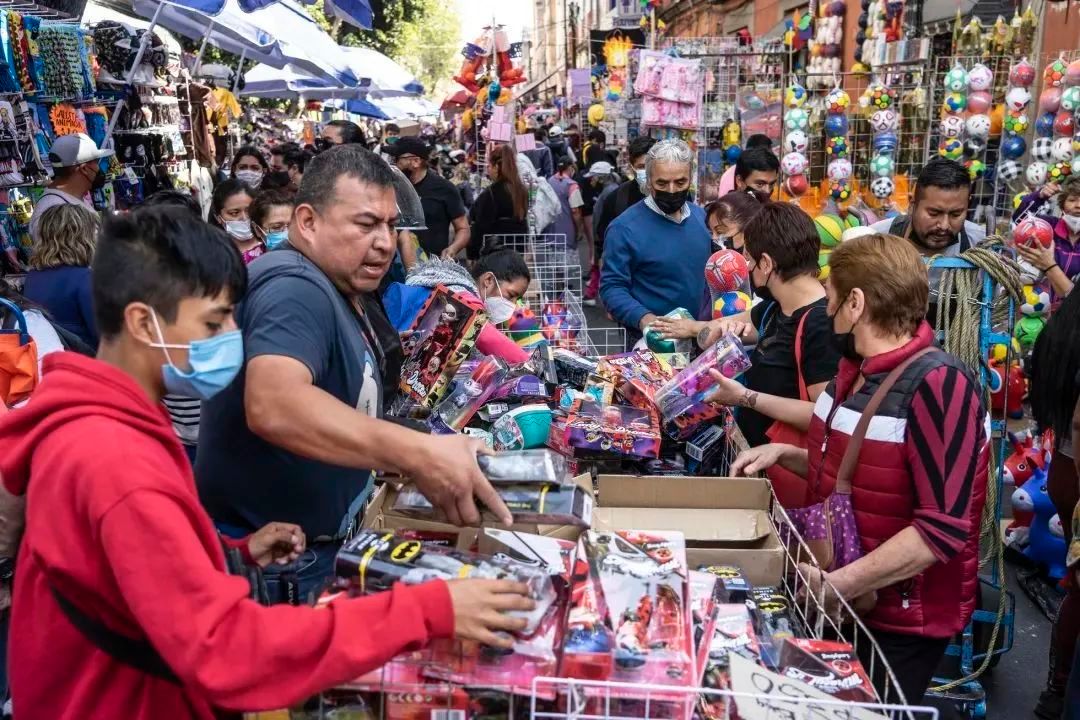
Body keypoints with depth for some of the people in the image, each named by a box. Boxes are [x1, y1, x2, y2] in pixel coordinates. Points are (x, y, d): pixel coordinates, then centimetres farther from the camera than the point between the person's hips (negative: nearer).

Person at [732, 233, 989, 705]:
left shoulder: (938, 385, -24)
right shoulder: (856, 370, 4)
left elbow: (942, 530, -27)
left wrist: (837, 584, -29)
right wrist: (787, 455, 2)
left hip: (900, 620, -8)